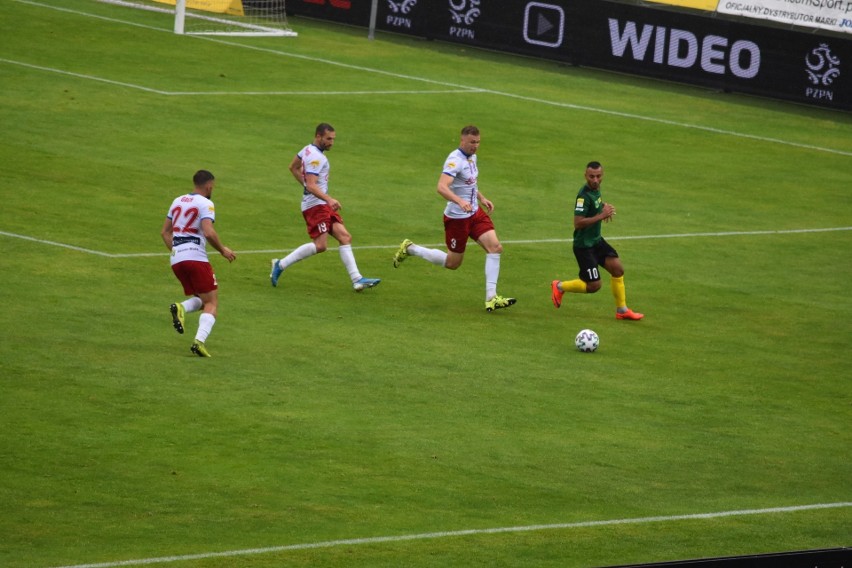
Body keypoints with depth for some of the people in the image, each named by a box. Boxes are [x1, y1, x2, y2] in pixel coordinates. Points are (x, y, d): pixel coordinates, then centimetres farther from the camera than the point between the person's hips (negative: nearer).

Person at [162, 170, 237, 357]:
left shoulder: (178, 201, 18)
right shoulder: (205, 204, -5)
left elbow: (165, 232, 21)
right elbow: (209, 233, -18)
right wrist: (223, 250, -4)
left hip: (176, 259, 7)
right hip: (196, 257, -7)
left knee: (202, 299, 20)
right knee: (212, 303, 0)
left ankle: (181, 308, -12)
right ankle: (200, 341, -20)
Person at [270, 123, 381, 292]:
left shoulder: (308, 150, 13)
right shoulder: (315, 157, -17)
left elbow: (293, 167, 29)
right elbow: (311, 185, -27)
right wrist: (329, 199, -38)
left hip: (322, 204, 10)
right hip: (315, 205, -10)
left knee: (345, 237, 0)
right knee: (320, 245, -17)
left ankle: (357, 279, -5)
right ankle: (281, 265, -4)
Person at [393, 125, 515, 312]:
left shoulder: (472, 157, 8)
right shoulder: (455, 160, -22)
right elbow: (441, 187, -37)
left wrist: (482, 198, 18)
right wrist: (460, 201, -50)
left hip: (475, 212, 8)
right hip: (457, 217, -8)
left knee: (495, 247, -8)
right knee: (453, 263, 4)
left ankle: (491, 298, -8)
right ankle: (410, 249, 24)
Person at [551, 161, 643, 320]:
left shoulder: (596, 189, 3)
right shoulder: (584, 195, -25)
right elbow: (578, 223, -30)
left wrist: (604, 207, 5)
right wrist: (601, 216, -29)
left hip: (596, 240, 9)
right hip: (584, 245, -9)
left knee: (617, 269, 4)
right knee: (593, 286, -5)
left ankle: (622, 310, 16)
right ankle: (559, 287, 18)